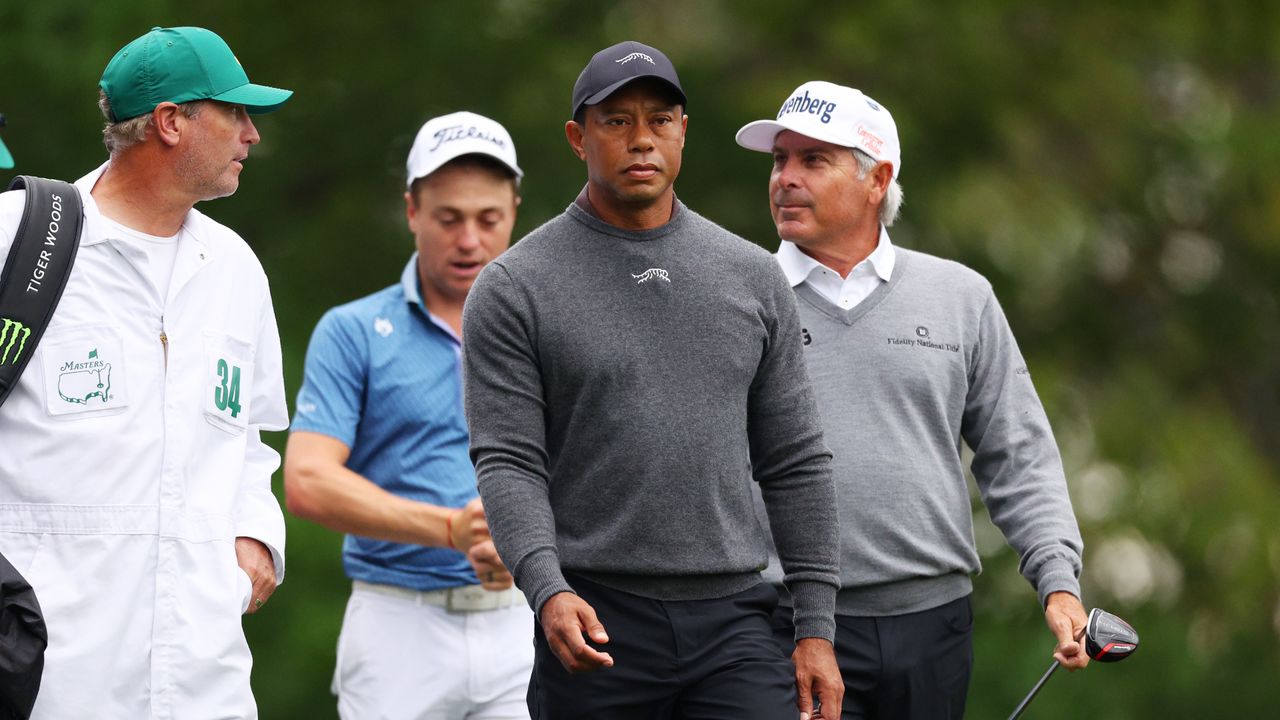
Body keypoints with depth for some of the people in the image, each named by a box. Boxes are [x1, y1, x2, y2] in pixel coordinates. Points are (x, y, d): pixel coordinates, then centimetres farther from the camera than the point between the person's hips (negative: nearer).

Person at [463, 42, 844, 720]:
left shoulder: (752, 277, 11)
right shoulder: (515, 289, 1)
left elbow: (796, 463, 12)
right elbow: (507, 464, -7)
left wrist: (816, 629, 6)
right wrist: (549, 592, -24)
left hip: (731, 620, 2)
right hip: (598, 626, -2)